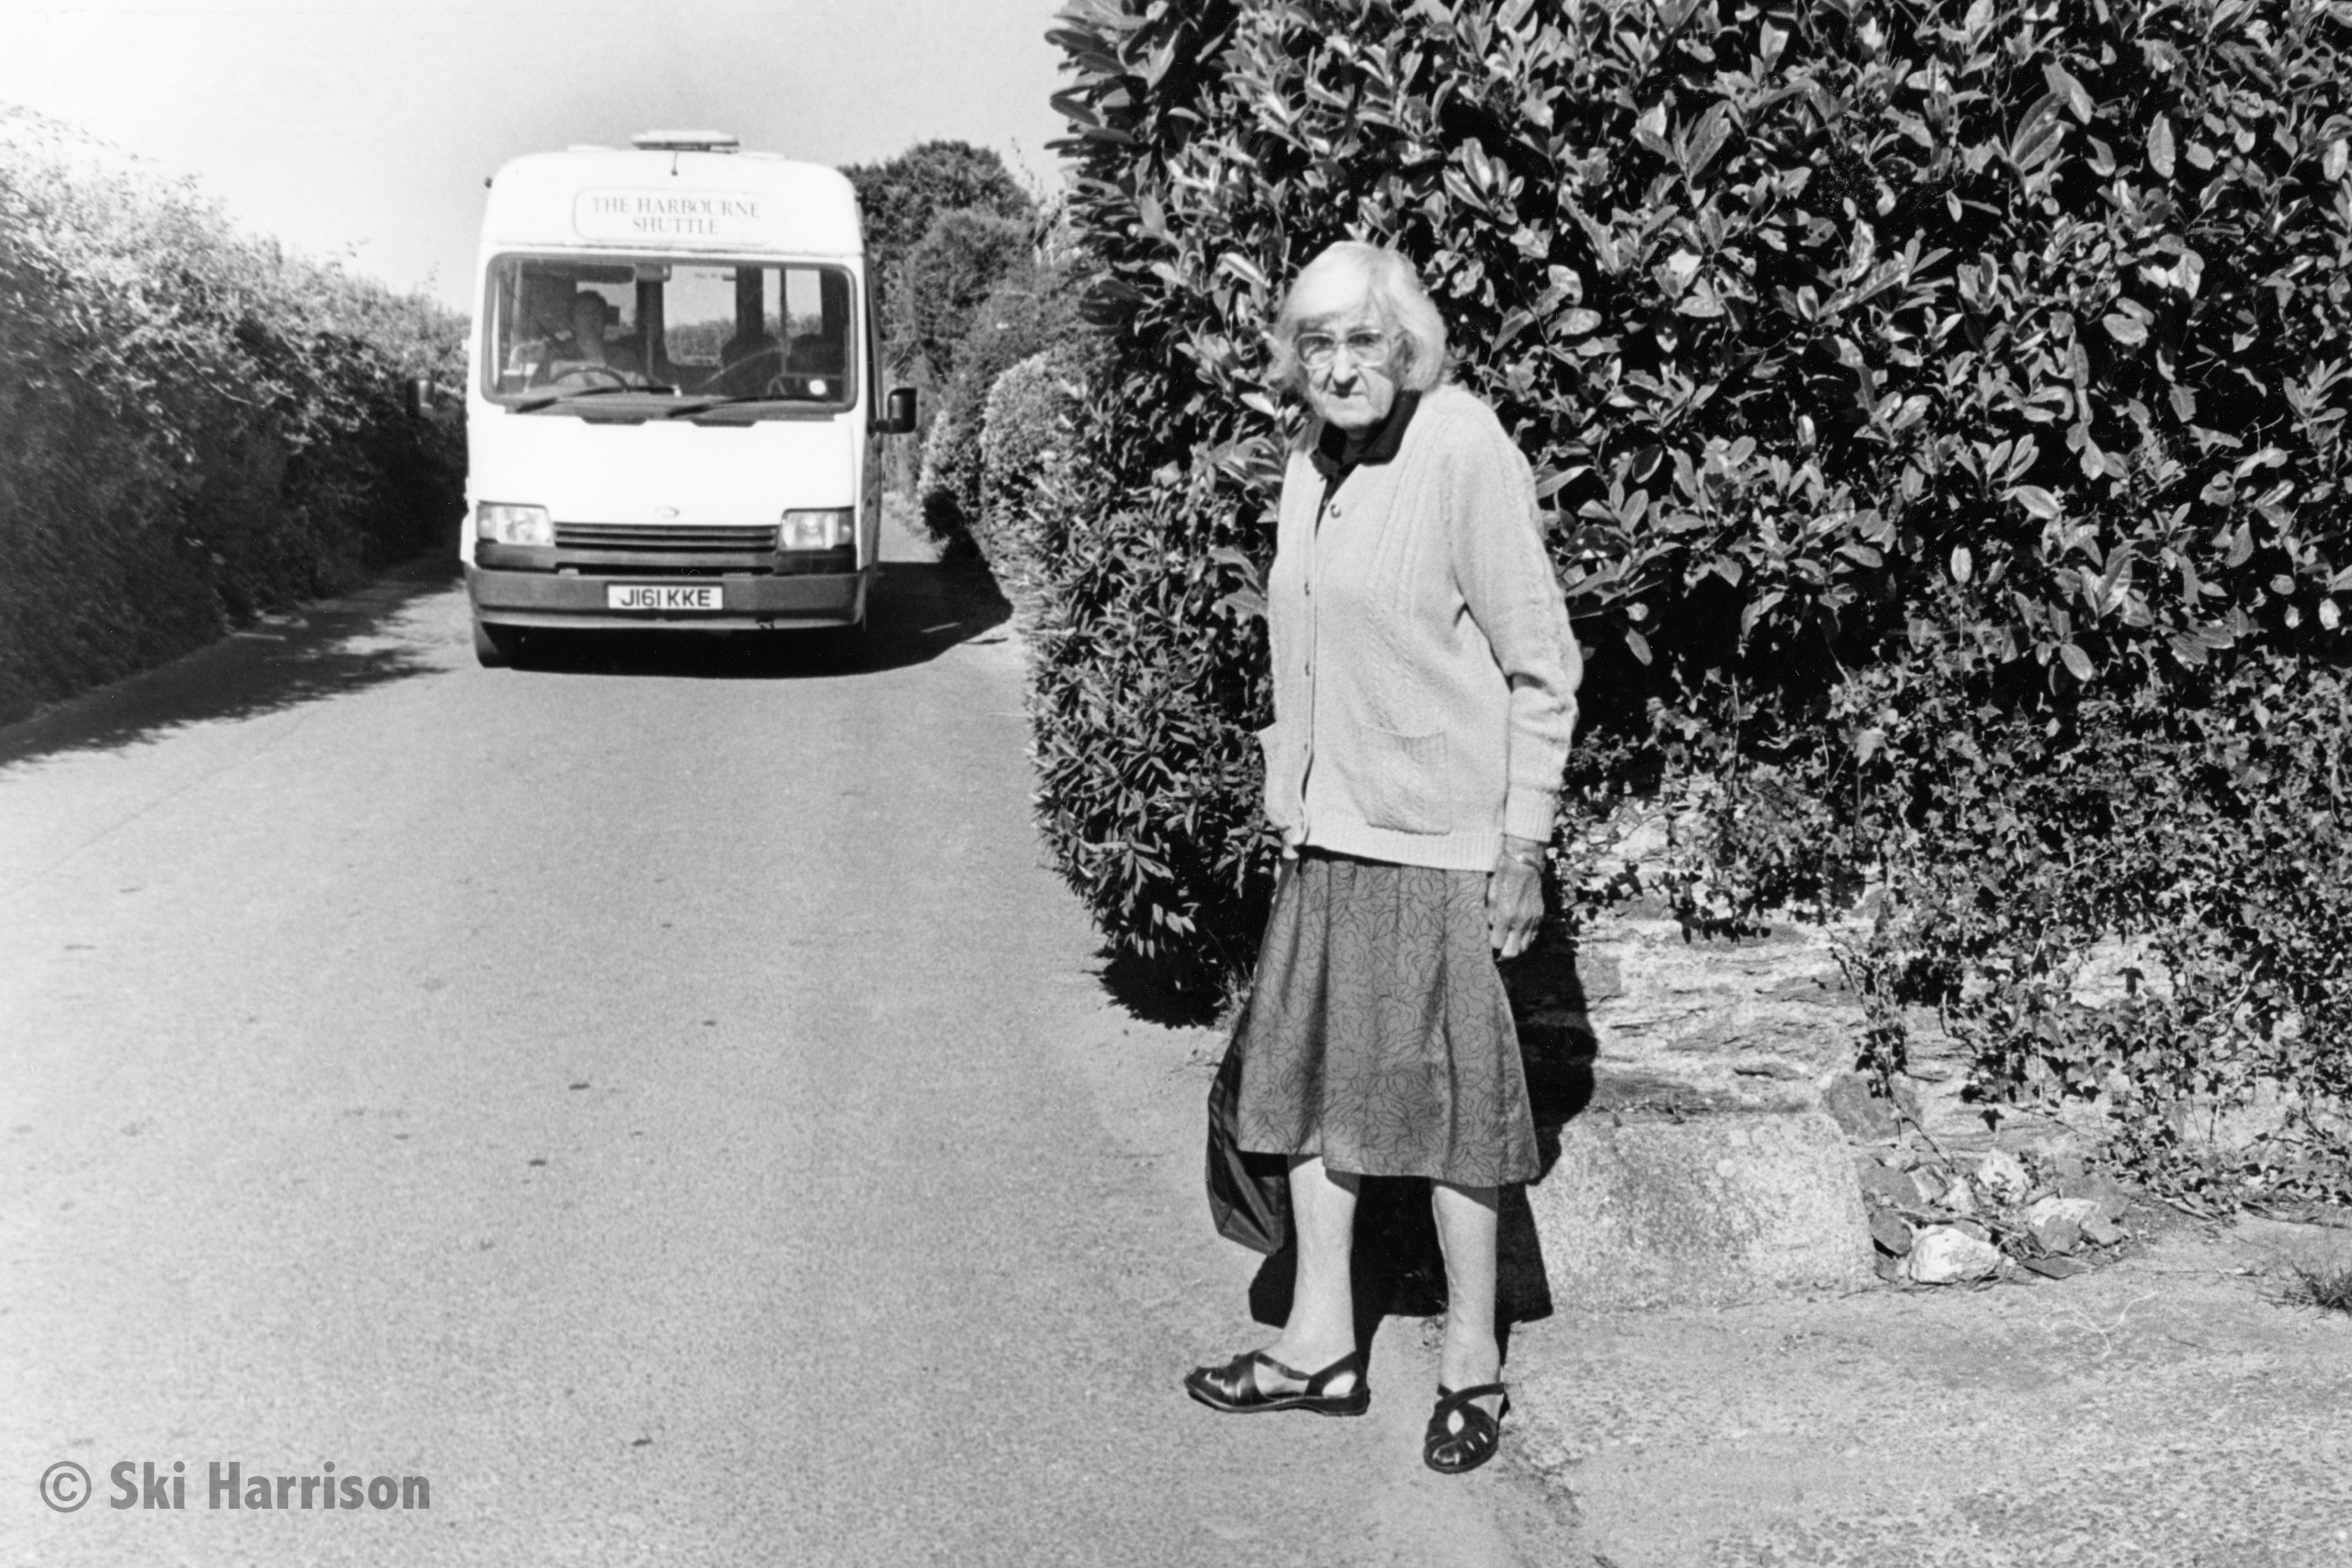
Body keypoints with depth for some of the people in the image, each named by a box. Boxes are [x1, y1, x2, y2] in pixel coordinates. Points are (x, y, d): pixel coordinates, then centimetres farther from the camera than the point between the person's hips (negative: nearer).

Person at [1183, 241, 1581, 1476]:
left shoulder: (1464, 452, -14)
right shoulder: (1311, 463, 7)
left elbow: (1542, 667, -12)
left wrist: (1524, 844, -13)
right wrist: (1291, 801, 15)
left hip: (1437, 839, -7)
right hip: (1324, 831, 8)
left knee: (1447, 1096, 3)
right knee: (1312, 1079, 12)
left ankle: (1473, 1360, 19)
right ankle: (1321, 1345, 26)